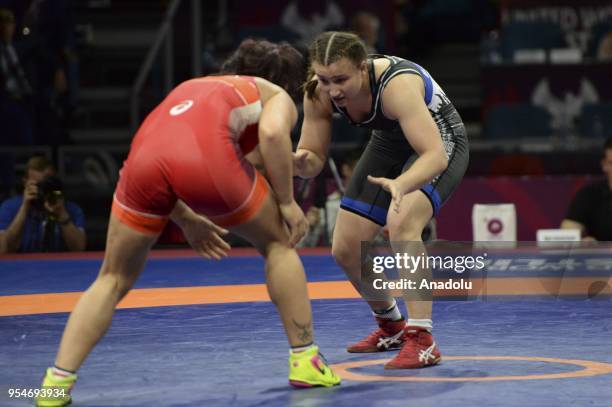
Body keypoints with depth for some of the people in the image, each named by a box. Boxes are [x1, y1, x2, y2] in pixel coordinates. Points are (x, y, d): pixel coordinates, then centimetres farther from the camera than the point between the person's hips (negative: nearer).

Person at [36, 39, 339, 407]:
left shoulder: (192, 86, 43)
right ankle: (305, 361, 22)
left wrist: (188, 221, 40)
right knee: (278, 244, 23)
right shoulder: (278, 96, 28)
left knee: (114, 279, 19)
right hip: (208, 155, -4)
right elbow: (272, 132, 4)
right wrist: (287, 201, 11)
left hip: (145, 156, 4)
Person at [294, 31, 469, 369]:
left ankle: (422, 340, -28)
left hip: (440, 142, -7)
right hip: (389, 144, 7)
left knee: (401, 223, -34)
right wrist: (300, 163, -37)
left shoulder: (397, 85, -40)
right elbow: (313, 158, -12)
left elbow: (435, 156, -47)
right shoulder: (319, 94, -22)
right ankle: (391, 327, 31)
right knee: (345, 249, 4)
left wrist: (401, 184, -66)